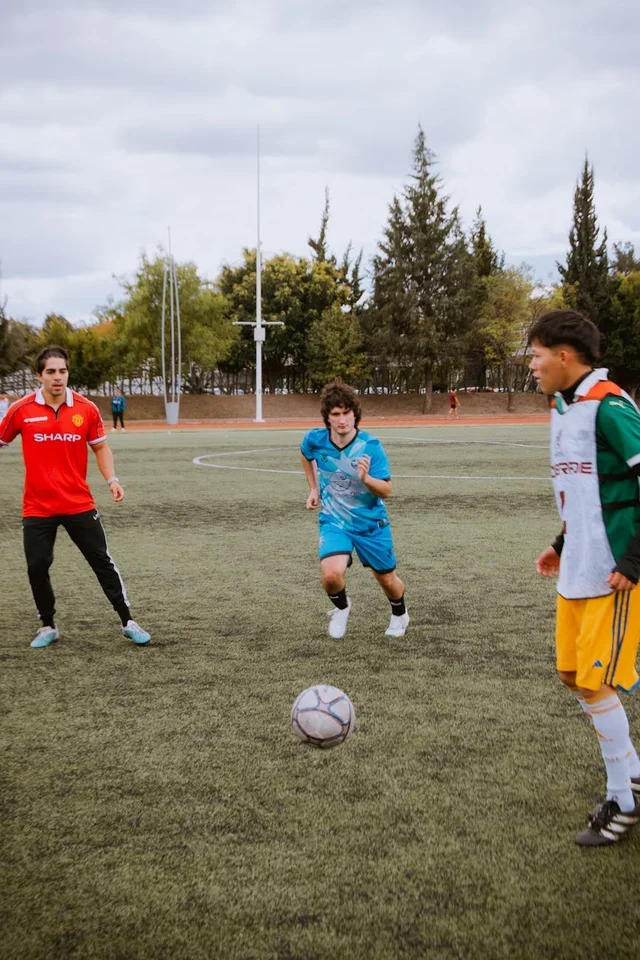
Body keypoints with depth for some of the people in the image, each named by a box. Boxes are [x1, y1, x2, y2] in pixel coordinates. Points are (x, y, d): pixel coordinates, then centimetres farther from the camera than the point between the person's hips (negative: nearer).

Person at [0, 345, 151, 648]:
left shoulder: (86, 409, -4)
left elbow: (100, 447, 8)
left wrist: (111, 479, -6)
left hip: (79, 504, 0)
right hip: (37, 507, 0)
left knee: (102, 561, 3)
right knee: (37, 567, 3)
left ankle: (128, 622, 14)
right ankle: (48, 625, 24)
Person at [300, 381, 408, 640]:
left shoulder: (371, 447, -21)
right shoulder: (315, 440, -13)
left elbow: (385, 491, -20)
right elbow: (305, 455, 13)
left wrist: (366, 478, -40)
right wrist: (314, 489, 12)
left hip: (371, 522, 0)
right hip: (334, 522, 1)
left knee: (387, 579, 14)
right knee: (331, 574, -24)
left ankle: (399, 615, 49)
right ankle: (341, 608, 12)